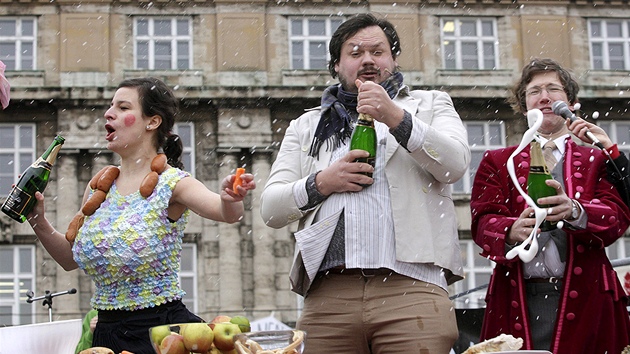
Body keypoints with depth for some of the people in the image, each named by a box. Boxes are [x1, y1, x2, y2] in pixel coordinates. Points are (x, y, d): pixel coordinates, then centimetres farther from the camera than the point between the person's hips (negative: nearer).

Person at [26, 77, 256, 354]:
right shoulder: (98, 187, 7)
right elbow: (71, 259, 16)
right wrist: (38, 222, 1)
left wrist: (230, 199, -50)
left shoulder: (171, 183, -10)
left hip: (161, 330, -5)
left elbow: (226, 212, -28)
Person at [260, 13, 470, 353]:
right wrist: (320, 183, -1)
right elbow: (270, 208, 16)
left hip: (412, 287, -2)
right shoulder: (306, 126, 24)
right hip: (328, 292, 2)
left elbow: (456, 164, 0)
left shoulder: (429, 104, 20)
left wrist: (396, 118, -9)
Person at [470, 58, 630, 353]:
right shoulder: (497, 161, 17)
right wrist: (511, 232, -21)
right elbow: (483, 221, 3)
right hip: (518, 300, 0)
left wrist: (575, 211, -23)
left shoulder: (596, 160, 16)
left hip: (583, 298, 0)